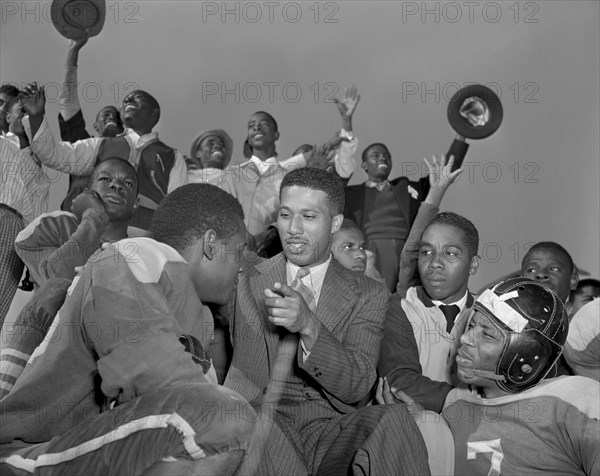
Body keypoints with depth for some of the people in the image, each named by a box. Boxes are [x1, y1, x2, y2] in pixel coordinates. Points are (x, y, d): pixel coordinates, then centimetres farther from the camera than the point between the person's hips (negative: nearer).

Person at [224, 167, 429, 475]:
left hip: (329, 426, 1)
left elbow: (357, 386, -3)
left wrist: (309, 326, -18)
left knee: (395, 420, -30)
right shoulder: (243, 278, 13)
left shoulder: (368, 295, 10)